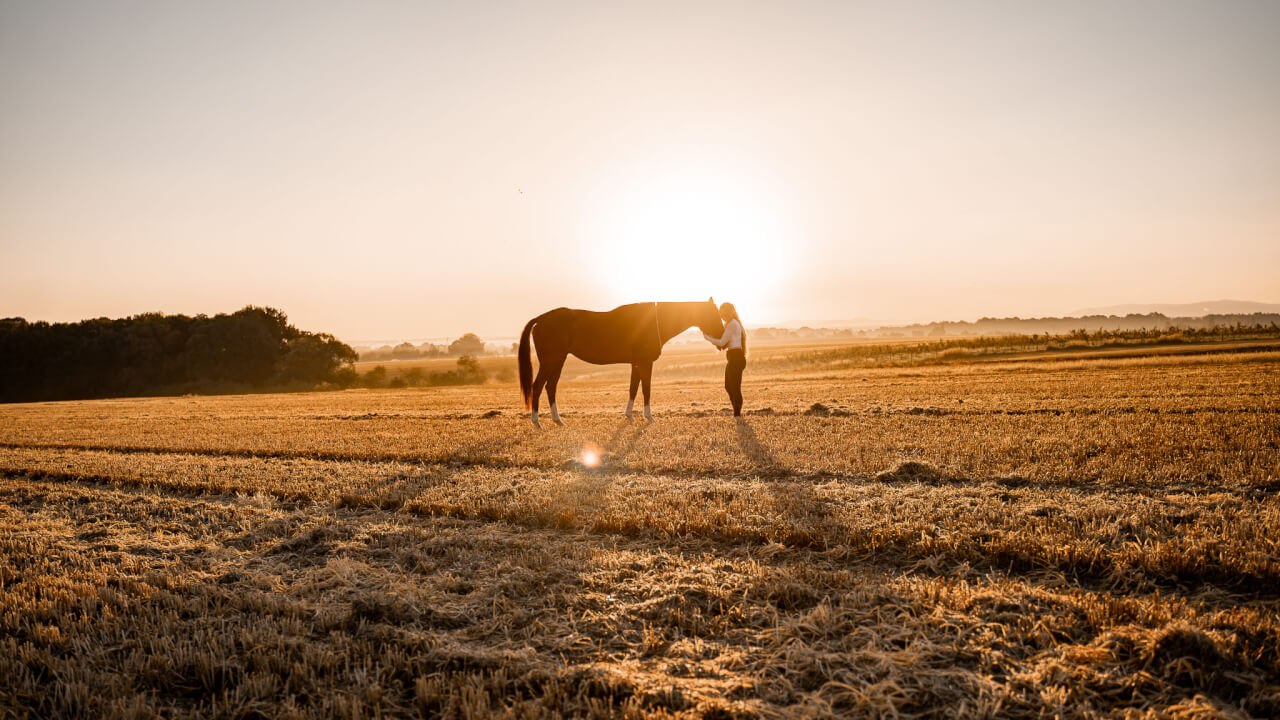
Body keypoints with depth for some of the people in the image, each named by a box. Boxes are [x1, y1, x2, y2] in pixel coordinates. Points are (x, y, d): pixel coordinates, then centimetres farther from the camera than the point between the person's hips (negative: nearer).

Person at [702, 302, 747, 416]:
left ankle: (737, 414, -2)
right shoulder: (733, 324, 20)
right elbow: (725, 345, 22)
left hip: (736, 358, -11)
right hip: (733, 359, 11)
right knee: (729, 386, 16)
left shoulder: (732, 324, -12)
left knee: (735, 387, -7)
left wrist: (707, 337, -4)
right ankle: (737, 412, 21)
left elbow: (722, 343, -14)